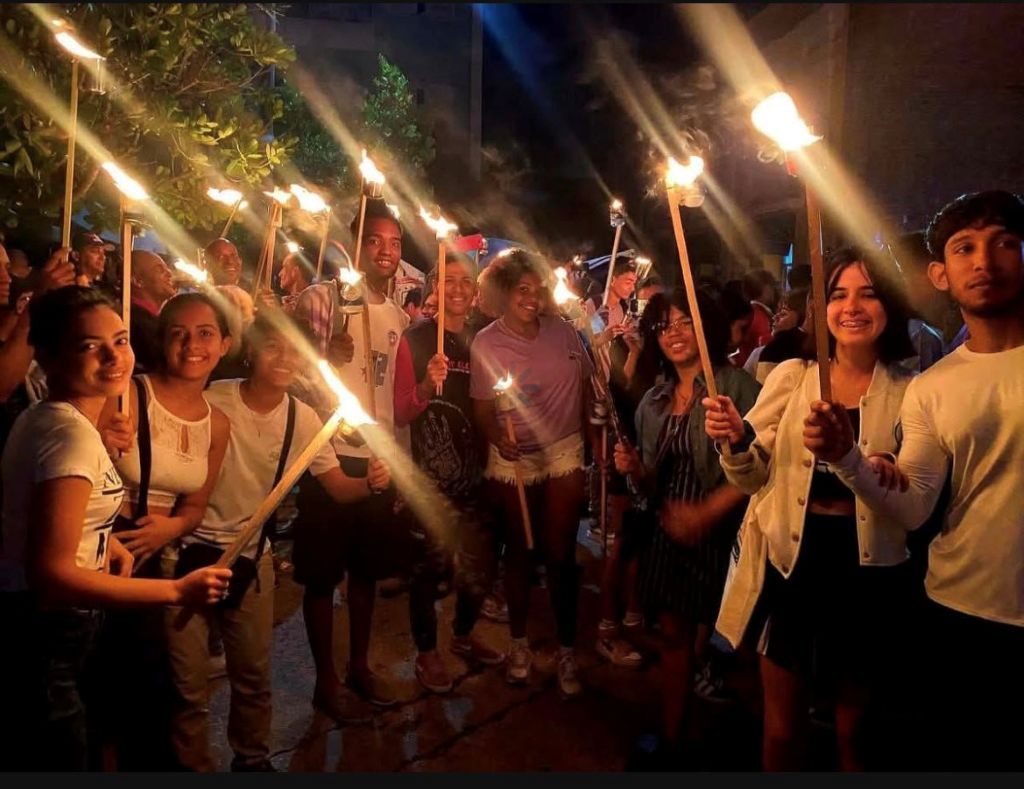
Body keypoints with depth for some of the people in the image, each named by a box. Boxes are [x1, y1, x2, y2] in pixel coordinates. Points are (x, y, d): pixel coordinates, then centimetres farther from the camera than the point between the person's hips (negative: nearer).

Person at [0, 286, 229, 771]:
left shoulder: (40, 418, 4)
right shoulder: (74, 436, -26)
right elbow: (51, 575, -31)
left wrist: (104, 539, 5)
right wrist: (179, 591, -27)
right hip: (43, 639, -10)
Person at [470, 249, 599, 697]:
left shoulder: (562, 331, -2)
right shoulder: (486, 344, -8)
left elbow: (585, 385, 8)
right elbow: (482, 410, -8)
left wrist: (595, 436, 5)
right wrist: (497, 438, -27)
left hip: (563, 452, 1)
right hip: (513, 459, -1)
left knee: (561, 554, 1)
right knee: (519, 551, 13)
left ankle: (567, 649, 18)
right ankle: (519, 643, 31)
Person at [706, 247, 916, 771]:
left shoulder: (908, 391, -1)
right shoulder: (790, 375, -1)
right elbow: (752, 478, 0)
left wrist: (893, 484, -18)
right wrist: (737, 439, -21)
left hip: (868, 573, 1)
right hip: (790, 565, 0)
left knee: (853, 733, 19)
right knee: (782, 730, 12)